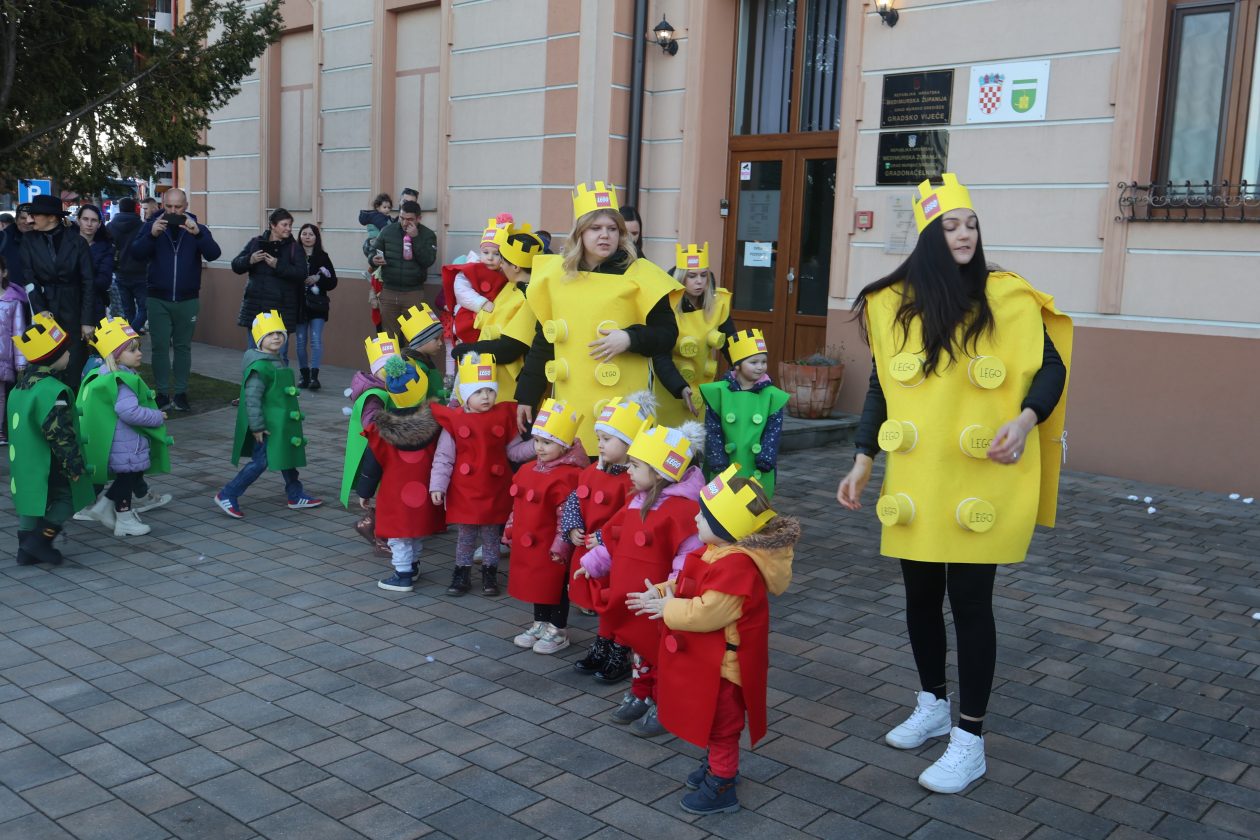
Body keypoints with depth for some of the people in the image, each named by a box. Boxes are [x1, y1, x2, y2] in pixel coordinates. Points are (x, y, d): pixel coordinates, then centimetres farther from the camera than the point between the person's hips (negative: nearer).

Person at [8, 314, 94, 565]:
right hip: (50, 466, -9)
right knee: (66, 498, 5)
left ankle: (26, 548, 22)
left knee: (33, 501, 17)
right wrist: (75, 466, -16)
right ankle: (41, 540, 0)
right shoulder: (53, 391, -23)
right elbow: (61, 435, -22)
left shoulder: (21, 385, 8)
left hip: (25, 462, 9)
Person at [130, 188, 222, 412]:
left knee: (183, 347, 7)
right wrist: (151, 235, -30)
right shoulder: (152, 225, 0)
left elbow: (214, 254, -14)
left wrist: (198, 234, -31)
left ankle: (181, 392, 14)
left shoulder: (196, 227, 0)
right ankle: (162, 393, 9)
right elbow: (136, 253, -12)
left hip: (188, 300, 0)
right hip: (158, 299, 0)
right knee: (160, 347, 2)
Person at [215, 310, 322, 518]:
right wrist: (257, 426, -23)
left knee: (288, 457, 17)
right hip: (266, 427, -10)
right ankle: (227, 495, 2)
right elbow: (252, 397, -23)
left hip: (280, 425, 10)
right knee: (260, 462, -7)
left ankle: (296, 496, 29)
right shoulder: (259, 366, -20)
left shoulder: (276, 362, 12)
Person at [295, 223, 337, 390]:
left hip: (317, 304, -1)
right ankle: (304, 375, 17)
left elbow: (333, 282, 2)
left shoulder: (323, 257, 3)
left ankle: (314, 376, -9)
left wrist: (318, 279, -13)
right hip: (299, 303, 1)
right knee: (301, 341, 7)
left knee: (316, 340, -8)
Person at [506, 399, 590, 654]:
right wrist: (510, 529, 18)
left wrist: (560, 546, -19)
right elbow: (518, 504, 16)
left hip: (551, 547, -8)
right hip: (528, 544, 8)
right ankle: (540, 624, 36)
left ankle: (558, 631, 21)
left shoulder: (565, 477, -21)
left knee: (556, 585, 7)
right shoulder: (527, 470, 6)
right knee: (537, 583, 20)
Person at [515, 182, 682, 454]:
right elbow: (544, 340, 14)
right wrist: (526, 396, 12)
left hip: (623, 405, -3)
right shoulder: (556, 273, 9)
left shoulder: (637, 274, -2)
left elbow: (667, 333, 0)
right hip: (568, 407, 3)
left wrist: (630, 339, -18)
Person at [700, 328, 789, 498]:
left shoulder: (772, 396, 1)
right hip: (725, 471, 0)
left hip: (759, 473, 1)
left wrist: (765, 460, -9)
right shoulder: (719, 392, -2)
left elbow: (773, 432, 1)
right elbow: (712, 430, -1)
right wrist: (718, 462, -7)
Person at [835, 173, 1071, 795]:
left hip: (981, 479, -3)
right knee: (920, 593, 12)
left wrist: (1025, 420, -19)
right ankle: (932, 705, 34)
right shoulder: (894, 304, 4)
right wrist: (862, 462, 9)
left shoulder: (1007, 297, -3)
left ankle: (969, 740, 12)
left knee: (969, 598, -1)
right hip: (915, 479, 3)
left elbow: (1052, 367, 0)